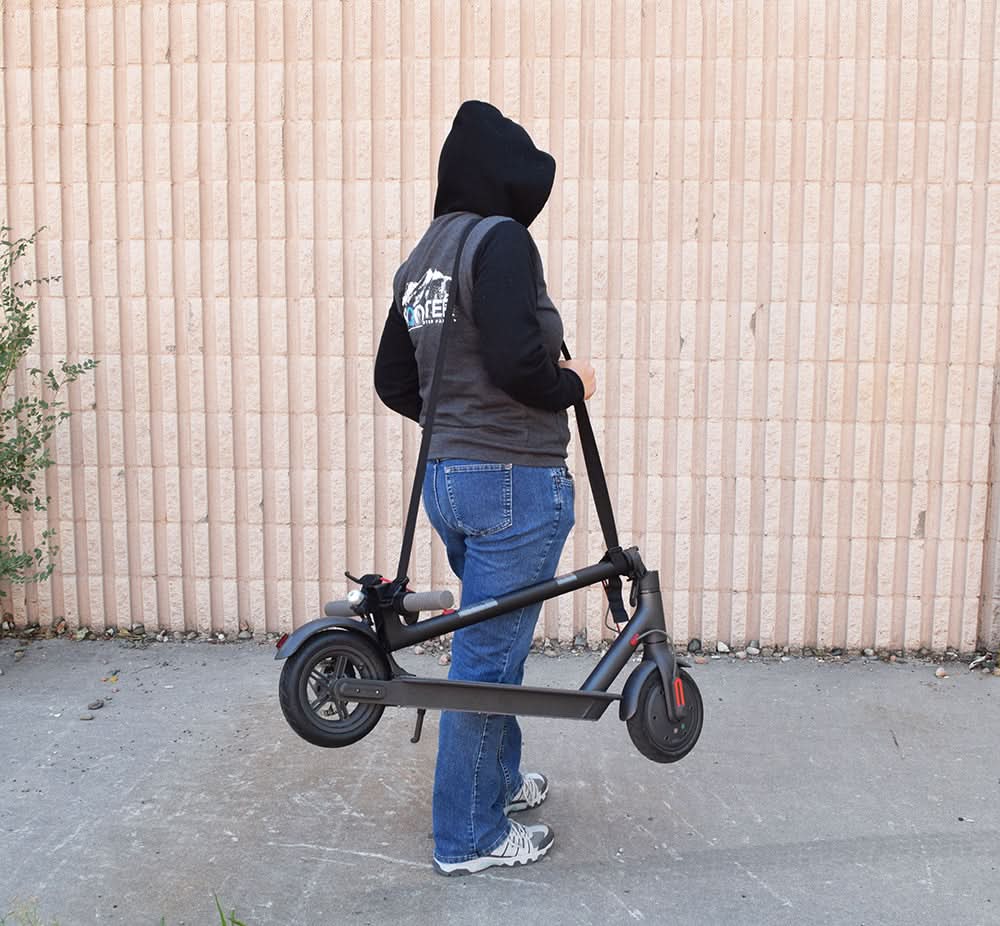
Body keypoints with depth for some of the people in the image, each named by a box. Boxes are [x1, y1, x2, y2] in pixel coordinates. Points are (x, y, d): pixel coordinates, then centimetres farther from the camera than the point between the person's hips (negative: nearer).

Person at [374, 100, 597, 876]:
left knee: (493, 640, 25)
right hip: (516, 481, -9)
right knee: (487, 655, 3)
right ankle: (469, 836, 18)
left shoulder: (419, 260, 13)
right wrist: (573, 386, -7)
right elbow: (515, 359, -26)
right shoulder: (500, 240, -14)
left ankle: (499, 778, 43)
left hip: (446, 477, 9)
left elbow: (394, 382, 15)